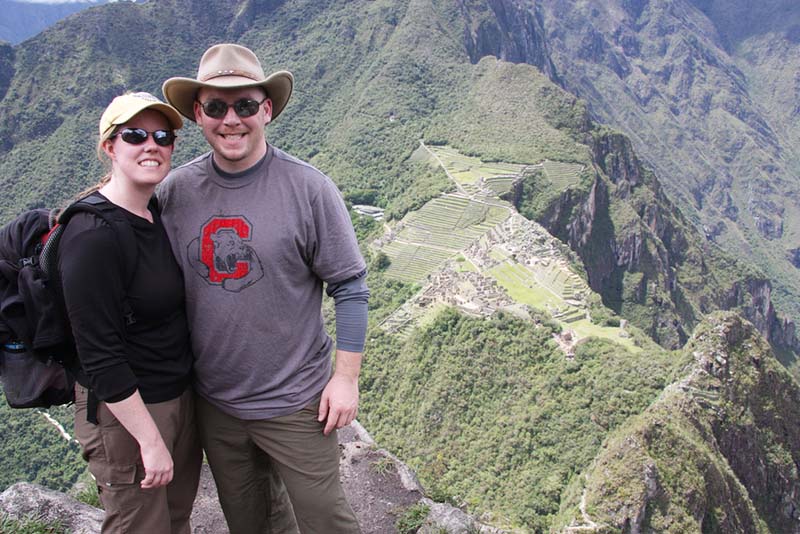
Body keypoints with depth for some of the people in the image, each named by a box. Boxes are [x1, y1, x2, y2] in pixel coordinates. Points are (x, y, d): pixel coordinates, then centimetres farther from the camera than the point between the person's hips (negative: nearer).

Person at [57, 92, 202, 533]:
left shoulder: (158, 214, 3)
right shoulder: (91, 237, -23)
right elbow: (99, 356, -23)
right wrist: (150, 440, -20)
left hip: (181, 396, 8)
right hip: (124, 411, -8)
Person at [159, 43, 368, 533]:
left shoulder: (308, 188, -14)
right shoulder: (176, 190, -4)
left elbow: (350, 287, -9)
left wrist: (346, 377, -11)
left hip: (294, 401, -3)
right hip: (213, 401, 4)